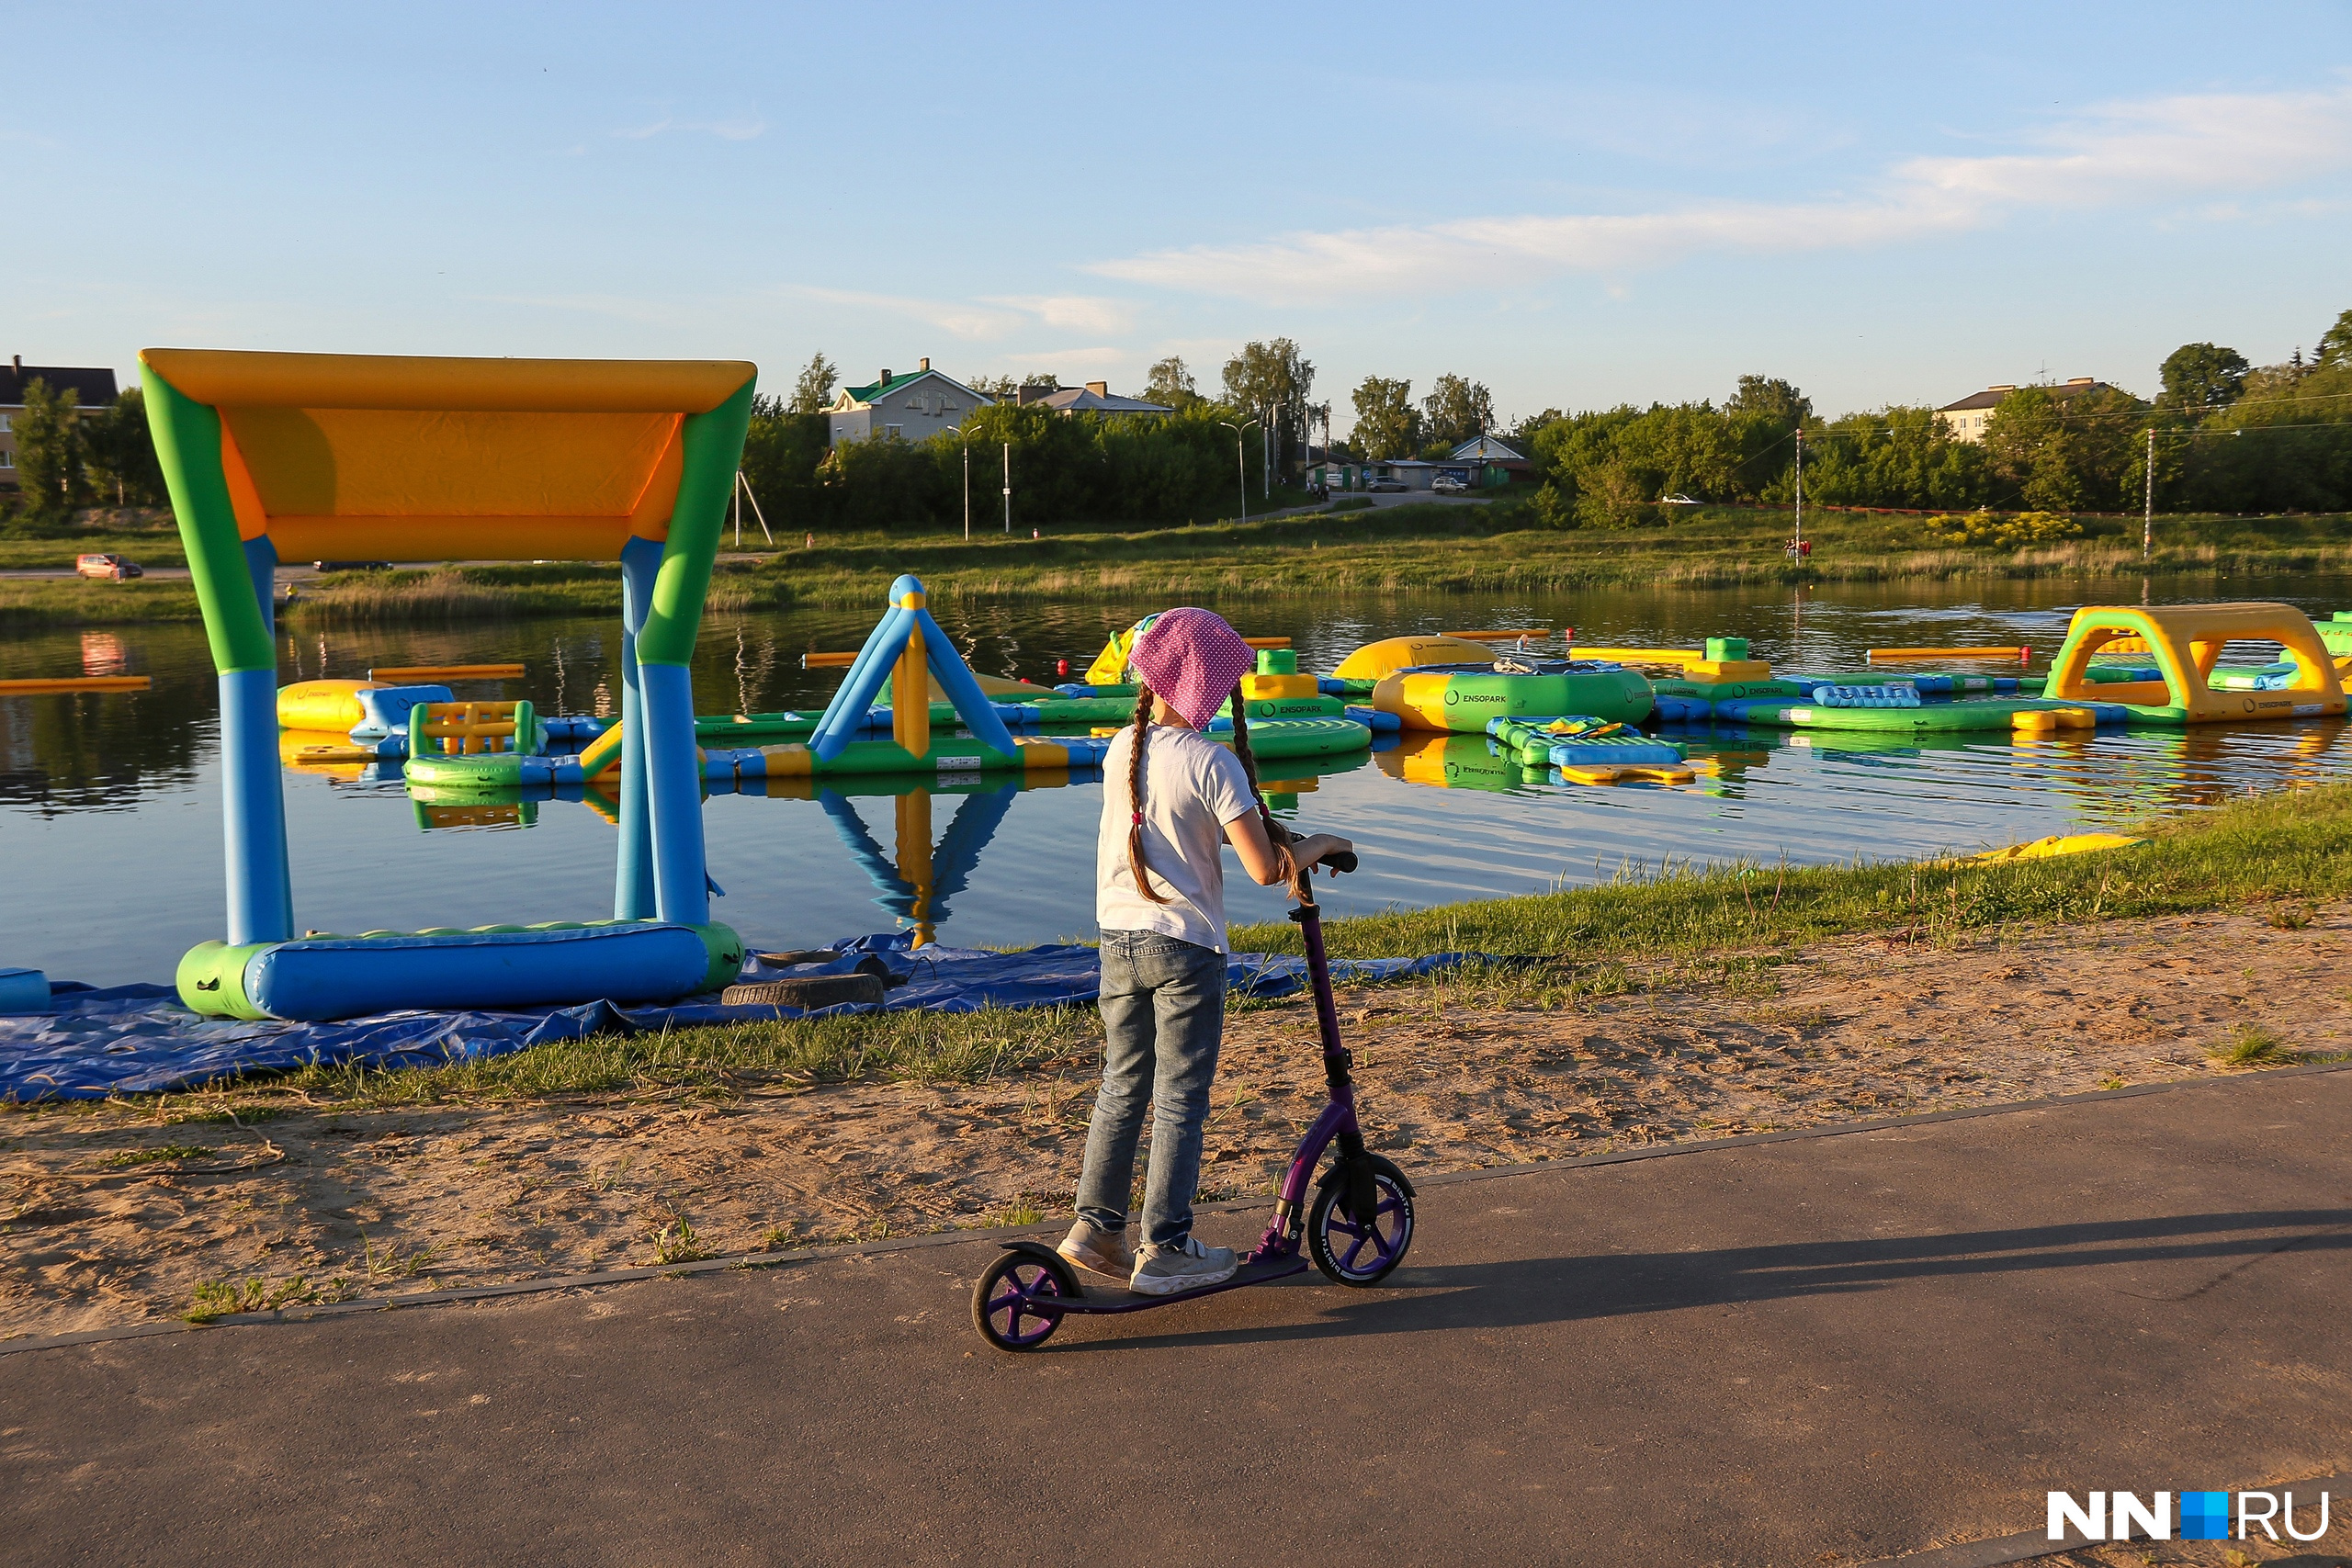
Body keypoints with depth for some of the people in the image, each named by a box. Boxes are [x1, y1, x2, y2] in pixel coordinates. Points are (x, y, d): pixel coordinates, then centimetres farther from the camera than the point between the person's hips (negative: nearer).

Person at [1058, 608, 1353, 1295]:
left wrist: (1278, 842, 18)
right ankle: (1165, 1249, 10)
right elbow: (1266, 870, -18)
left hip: (1119, 940, 6)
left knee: (1121, 1088, 17)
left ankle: (1097, 1227, 21)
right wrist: (1317, 845, 2)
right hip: (1185, 946, -6)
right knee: (1180, 1099, 4)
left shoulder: (1121, 749, 4)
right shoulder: (1213, 763, -15)